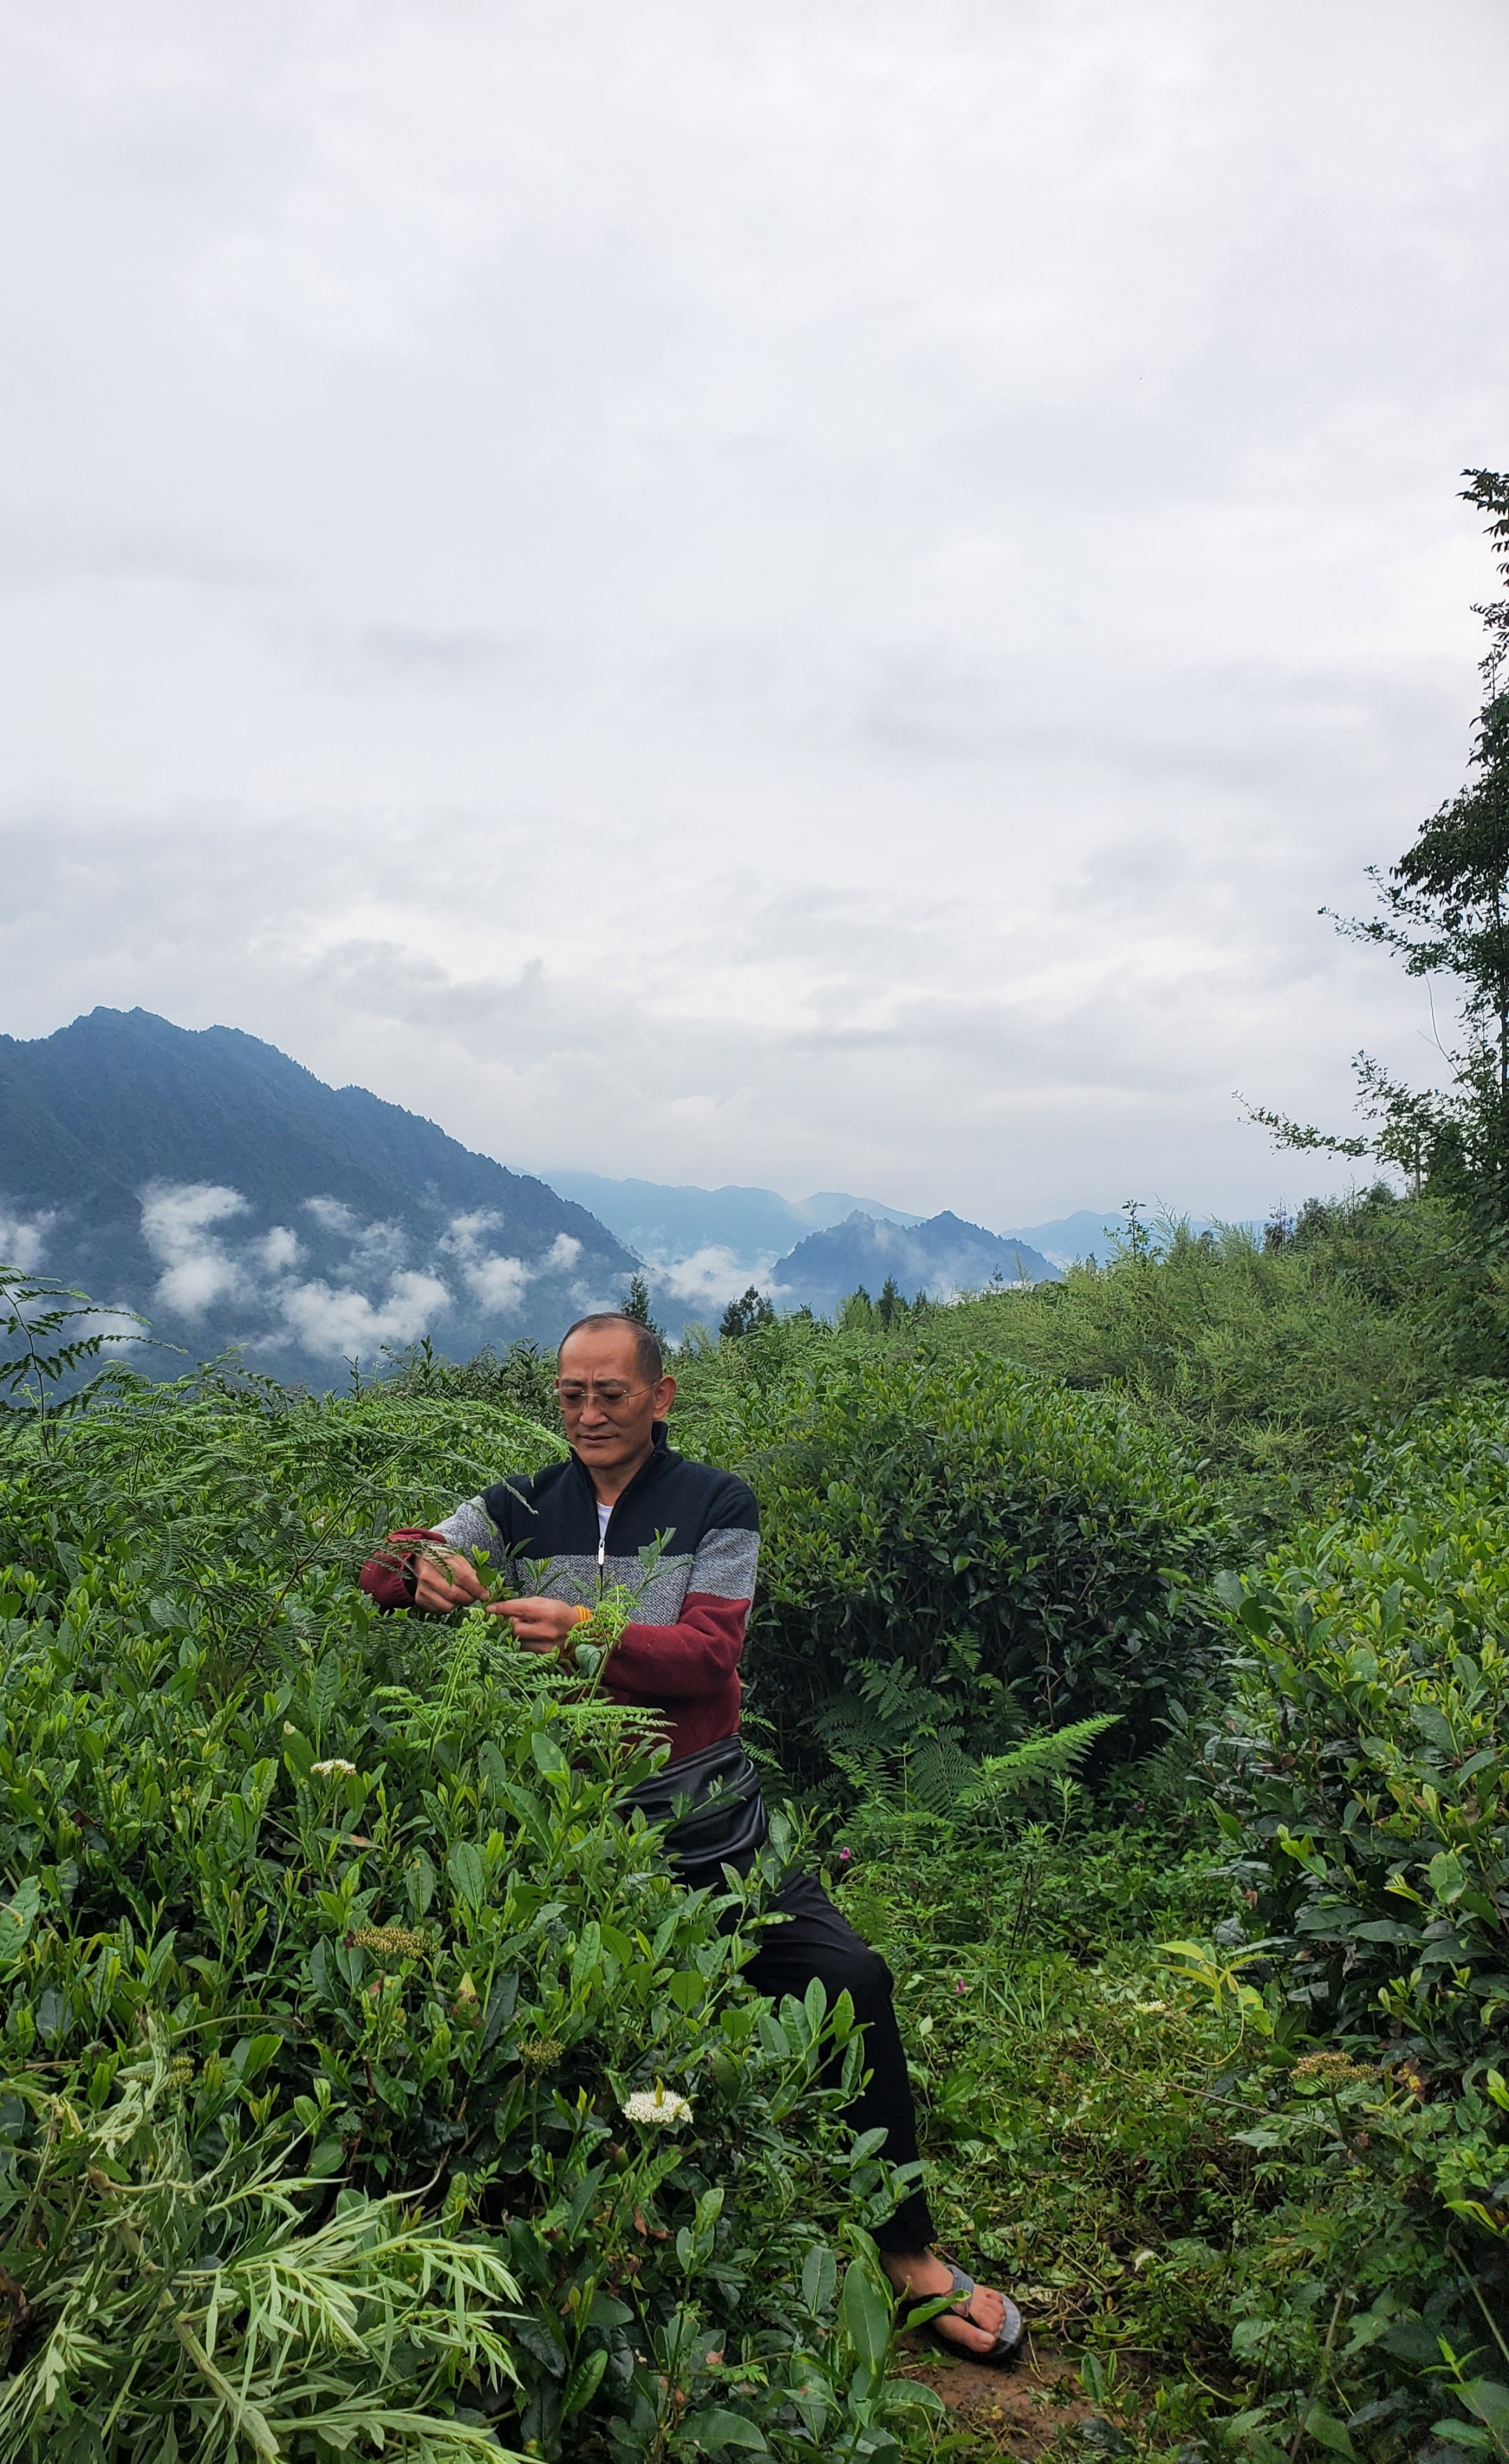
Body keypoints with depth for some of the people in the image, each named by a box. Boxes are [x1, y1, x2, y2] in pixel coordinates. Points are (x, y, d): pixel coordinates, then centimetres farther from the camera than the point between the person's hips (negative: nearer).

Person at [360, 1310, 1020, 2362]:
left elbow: (709, 1652, -16)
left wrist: (587, 1633, -34)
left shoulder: (716, 1504, -2)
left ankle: (907, 2248, 8)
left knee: (850, 1977, -9)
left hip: (707, 1823, -1)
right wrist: (421, 1569, -29)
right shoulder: (523, 1508, 4)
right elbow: (387, 1570, -3)